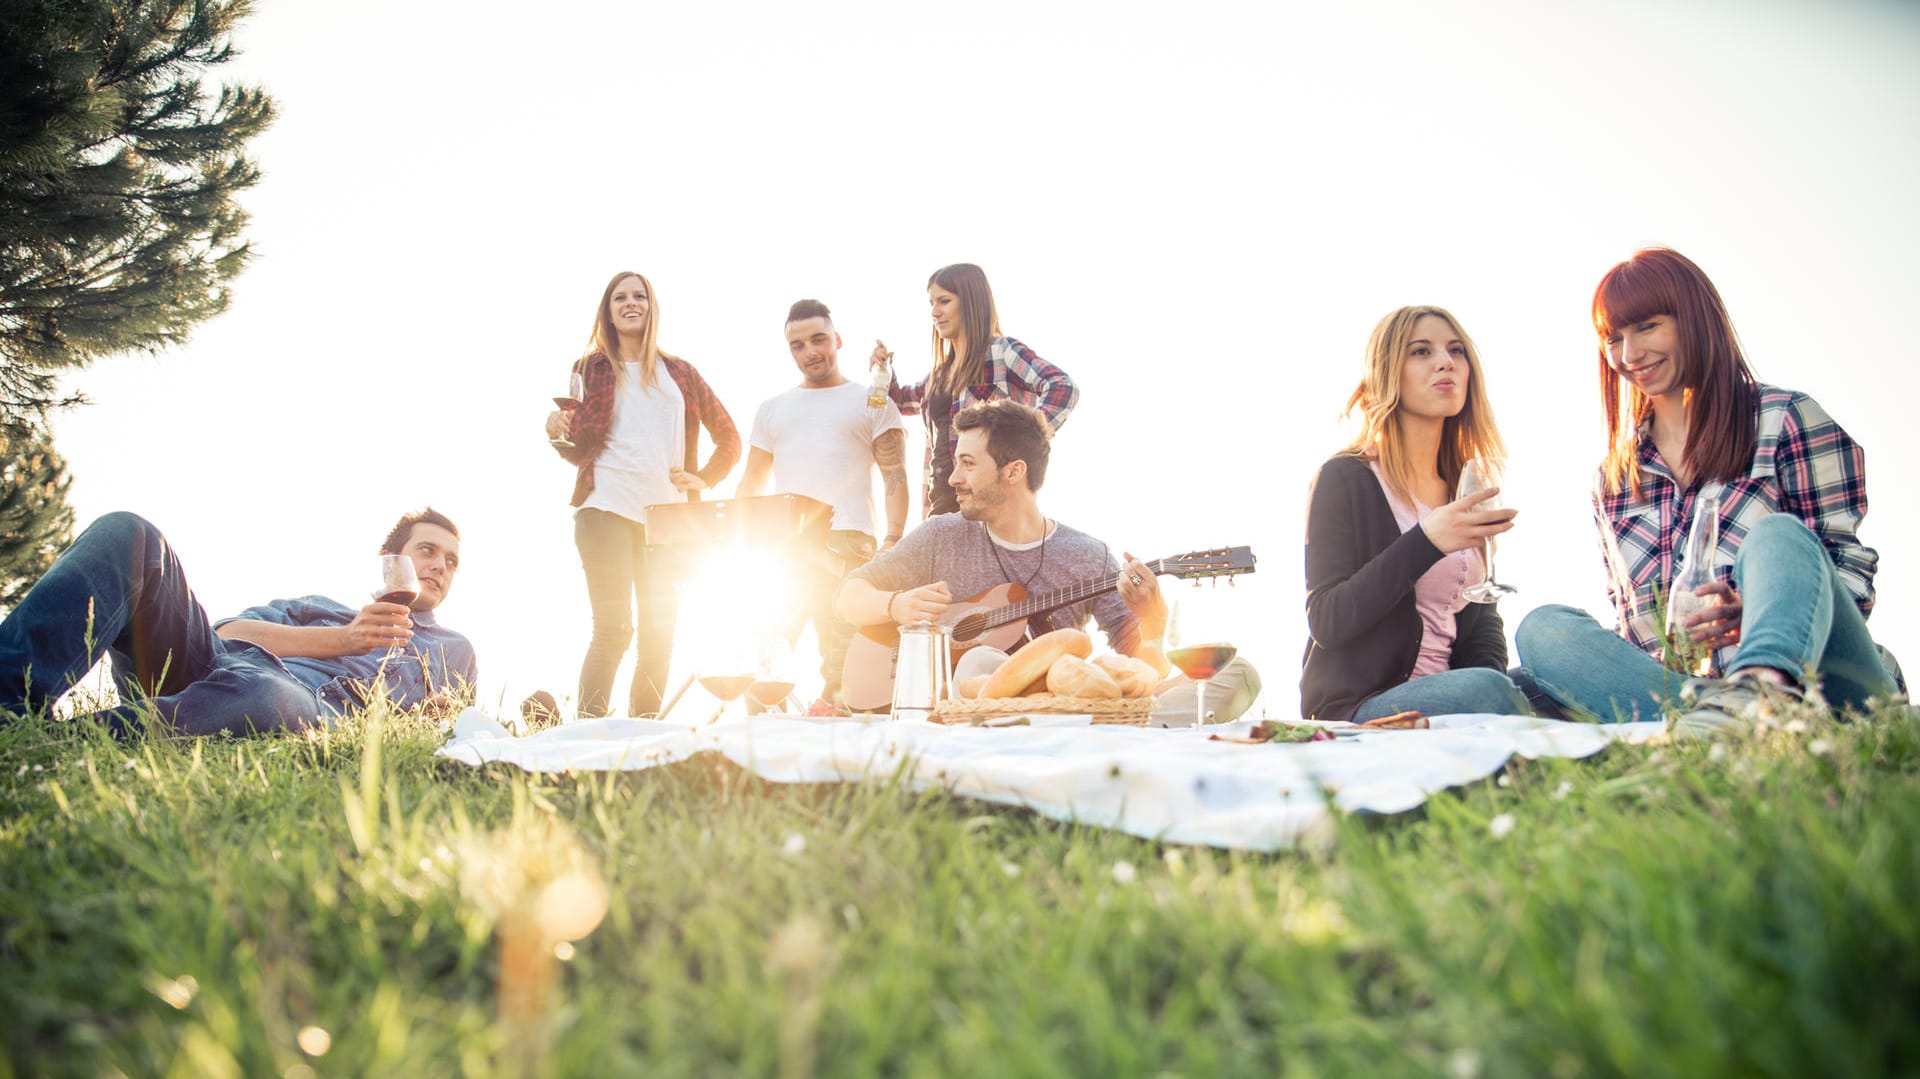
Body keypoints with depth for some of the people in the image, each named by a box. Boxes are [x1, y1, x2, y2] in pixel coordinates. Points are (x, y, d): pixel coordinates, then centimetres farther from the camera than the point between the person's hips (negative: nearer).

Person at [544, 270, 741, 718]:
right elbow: (581, 450, 9)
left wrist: (703, 479, 6)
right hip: (607, 509, -3)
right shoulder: (592, 368, 13)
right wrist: (558, 434, -12)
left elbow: (729, 439, 21)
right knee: (612, 630, -14)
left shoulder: (680, 373, 18)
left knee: (659, 638, 1)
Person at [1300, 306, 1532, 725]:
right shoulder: (1345, 478, -3)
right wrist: (1425, 543, -23)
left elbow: (1482, 619, 15)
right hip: (1355, 710, -5)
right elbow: (1325, 621, -12)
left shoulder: (1465, 491, 16)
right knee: (1485, 689, -33)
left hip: (1447, 697, 6)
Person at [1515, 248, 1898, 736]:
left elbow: (1850, 567, 3)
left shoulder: (1787, 420, 9)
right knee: (1543, 627, -19)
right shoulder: (1611, 479, 21)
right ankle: (1693, 715, -45)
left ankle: (1764, 682, -59)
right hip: (1669, 682, 3)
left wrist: (1755, 610, -17)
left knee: (1778, 534, -28)